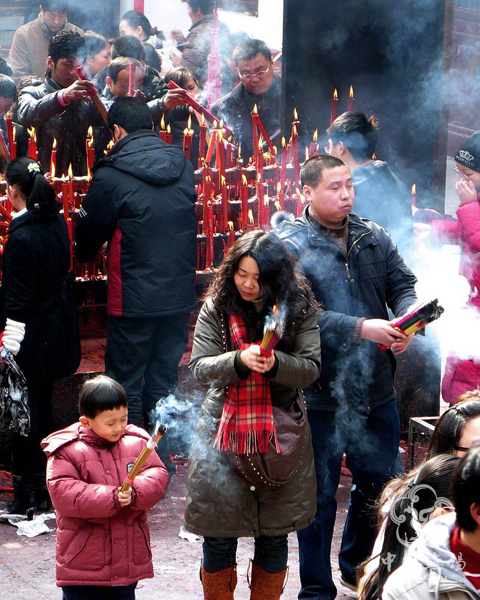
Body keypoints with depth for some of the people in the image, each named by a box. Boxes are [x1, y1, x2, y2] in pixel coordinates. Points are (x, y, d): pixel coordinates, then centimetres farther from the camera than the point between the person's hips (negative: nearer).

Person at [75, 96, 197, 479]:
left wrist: (86, 255, 21)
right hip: (180, 295, 5)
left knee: (126, 385, 7)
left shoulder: (112, 176, -13)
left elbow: (88, 236, -1)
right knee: (164, 382, 15)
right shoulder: (183, 167, 3)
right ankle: (163, 466, 20)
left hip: (134, 300, -5)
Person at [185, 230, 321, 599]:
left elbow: (311, 368, -6)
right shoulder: (217, 308, -1)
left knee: (275, 534, 9)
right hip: (225, 427, 0)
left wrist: (275, 363, -25)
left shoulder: (297, 308, -2)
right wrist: (240, 360, -24)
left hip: (280, 430, 0)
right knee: (219, 533, 3)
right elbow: (200, 367, -6)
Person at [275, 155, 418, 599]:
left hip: (377, 393, 6)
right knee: (319, 495, 6)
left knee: (378, 483, 18)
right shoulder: (290, 245, -10)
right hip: (321, 396, -5)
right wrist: (360, 328, -27)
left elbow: (403, 284, 7)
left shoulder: (373, 237, 7)